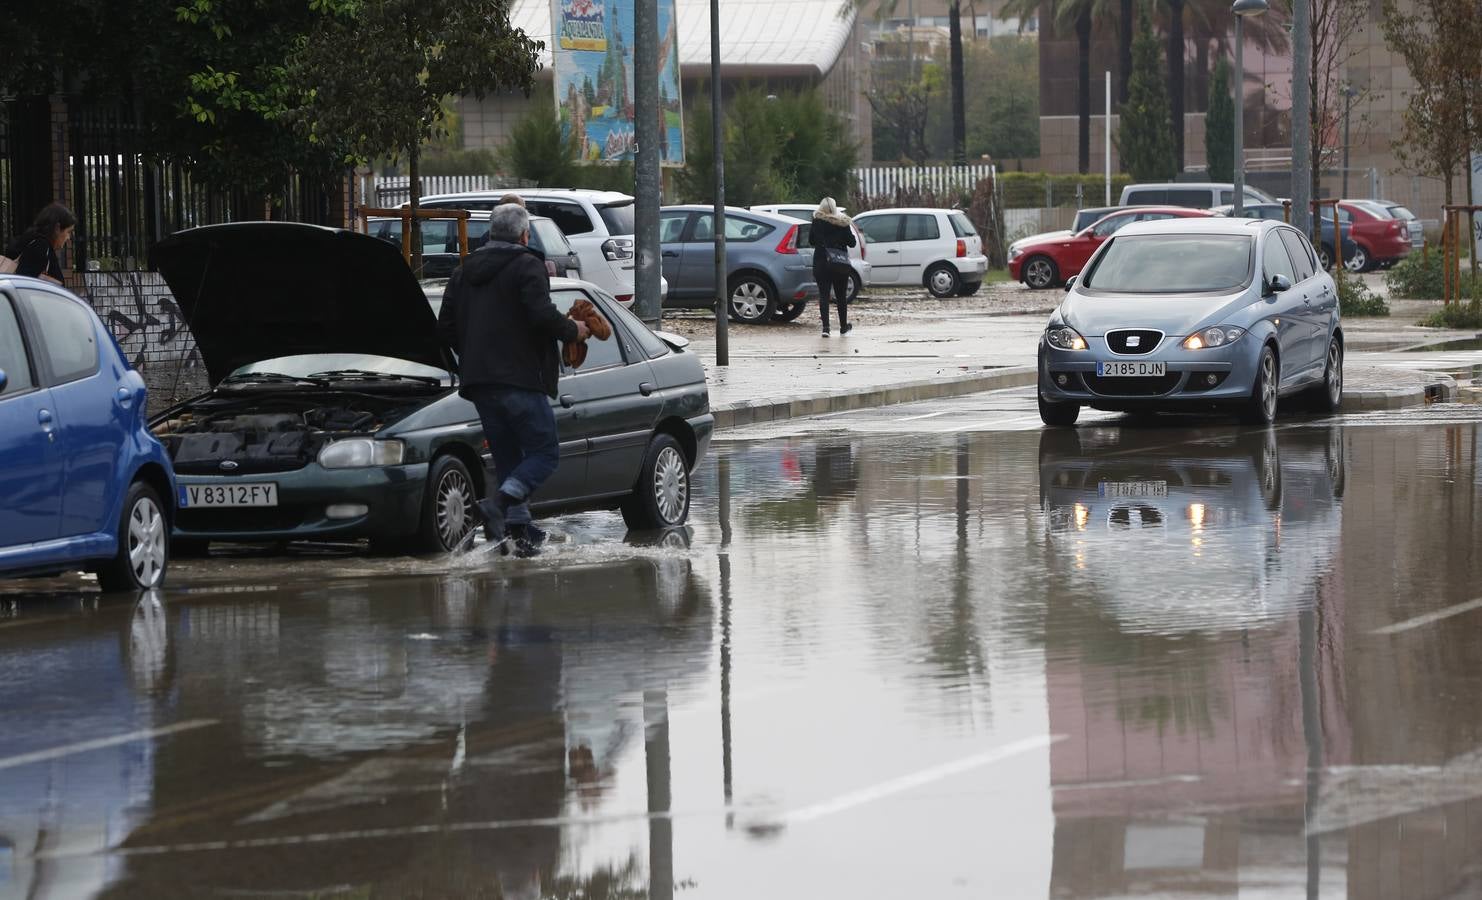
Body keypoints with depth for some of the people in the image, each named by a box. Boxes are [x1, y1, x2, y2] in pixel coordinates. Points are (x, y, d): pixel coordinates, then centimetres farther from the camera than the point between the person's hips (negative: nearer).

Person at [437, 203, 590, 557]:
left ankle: (521, 529, 3)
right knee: (544, 452, -2)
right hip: (521, 378, -7)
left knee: (507, 458, 12)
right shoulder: (527, 266, -5)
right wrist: (572, 330, -1)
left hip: (479, 381, 7)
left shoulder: (463, 273, 16)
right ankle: (500, 502, -23)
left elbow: (445, 327, 15)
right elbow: (542, 315, -18)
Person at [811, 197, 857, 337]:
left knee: (823, 295, 1)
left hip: (821, 263, -1)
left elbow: (811, 240, 2)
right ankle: (843, 326, 24)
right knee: (841, 296, 13)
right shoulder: (842, 223, -7)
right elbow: (851, 242, -3)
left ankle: (825, 327, -12)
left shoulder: (817, 221, -5)